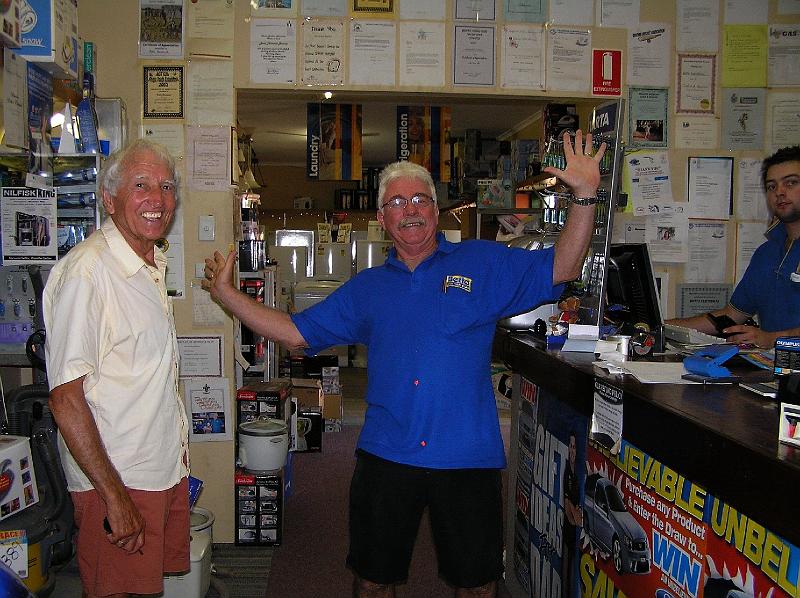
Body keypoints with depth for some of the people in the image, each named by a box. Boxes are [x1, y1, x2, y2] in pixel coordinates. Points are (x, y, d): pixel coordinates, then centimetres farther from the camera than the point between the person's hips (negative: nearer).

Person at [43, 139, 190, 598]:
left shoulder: (154, 266, 9)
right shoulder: (86, 270, -19)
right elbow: (66, 397, -22)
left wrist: (178, 454, 18)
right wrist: (115, 496, -22)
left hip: (167, 468, 8)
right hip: (115, 477, -8)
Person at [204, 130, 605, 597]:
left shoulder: (484, 263, 2)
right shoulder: (367, 288, 10)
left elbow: (561, 269, -6)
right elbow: (296, 332, 11)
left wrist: (586, 195, -19)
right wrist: (226, 292, 4)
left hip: (468, 457, -2)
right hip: (386, 455, 3)